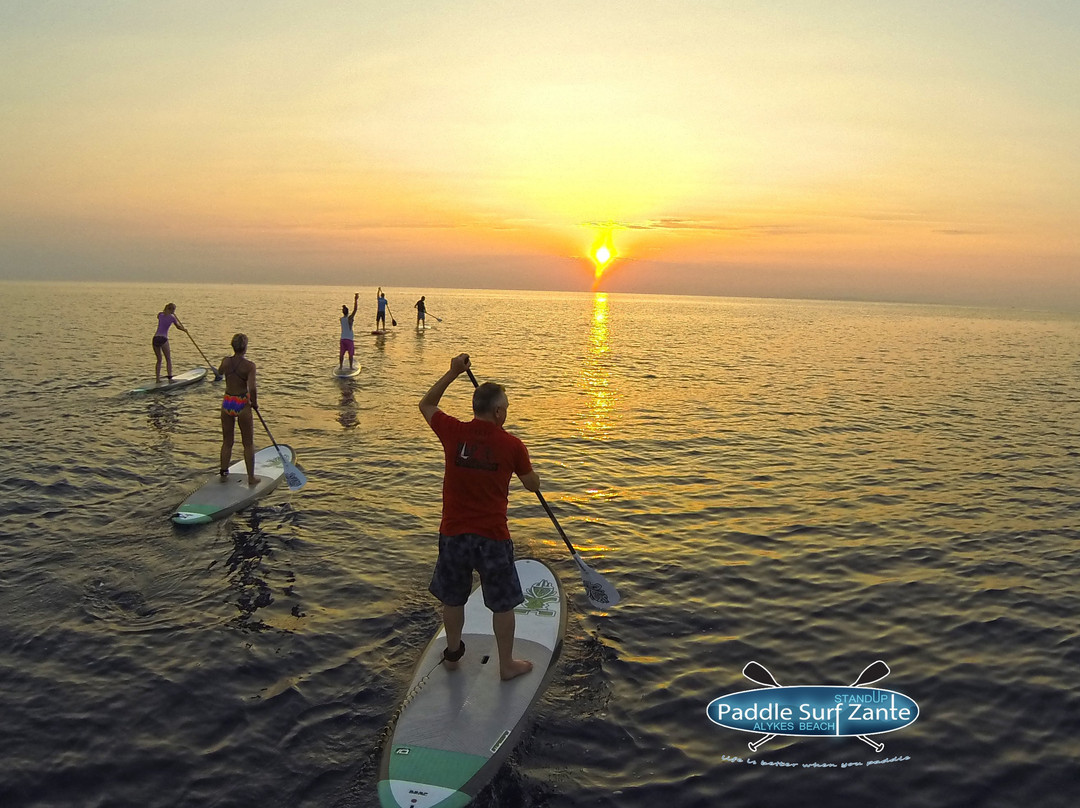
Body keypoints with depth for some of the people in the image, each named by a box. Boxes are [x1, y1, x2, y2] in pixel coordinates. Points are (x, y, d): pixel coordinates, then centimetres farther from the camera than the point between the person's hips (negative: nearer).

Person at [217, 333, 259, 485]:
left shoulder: (226, 361, -3)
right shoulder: (249, 365, -17)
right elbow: (252, 388, -26)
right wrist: (255, 403, -9)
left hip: (227, 403, 4)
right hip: (243, 405, -4)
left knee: (227, 442, 18)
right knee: (248, 444, 9)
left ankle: (224, 473, 26)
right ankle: (251, 477, 14)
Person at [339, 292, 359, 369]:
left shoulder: (341, 319, 5)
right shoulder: (349, 318, -12)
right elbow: (355, 310, -15)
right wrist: (356, 300, -14)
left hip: (343, 338, 5)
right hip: (349, 339, -5)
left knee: (341, 354, 9)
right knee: (350, 354, 3)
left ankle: (340, 366, 10)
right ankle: (350, 367, 4)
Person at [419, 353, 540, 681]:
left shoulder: (453, 433, -9)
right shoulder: (512, 445, -12)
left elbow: (426, 405, 12)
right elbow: (533, 485, 4)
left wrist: (453, 372, 13)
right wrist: (522, 465, 24)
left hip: (453, 534, 3)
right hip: (492, 537, -2)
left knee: (452, 599, 22)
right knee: (503, 604, 15)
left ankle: (453, 653, 40)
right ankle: (507, 664, 28)